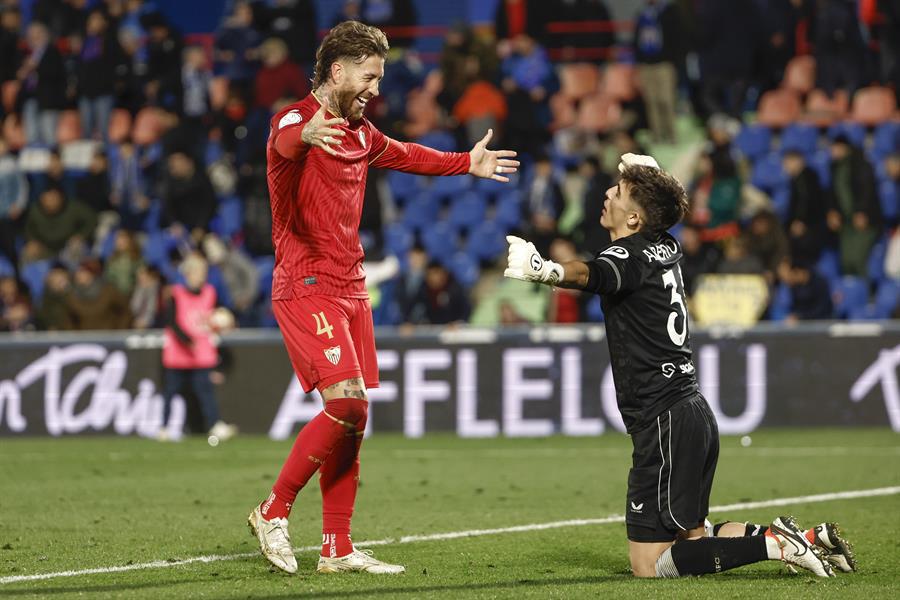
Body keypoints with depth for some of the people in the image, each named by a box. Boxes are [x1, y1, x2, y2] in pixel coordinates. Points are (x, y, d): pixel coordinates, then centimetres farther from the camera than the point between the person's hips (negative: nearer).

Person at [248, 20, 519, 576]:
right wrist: (305, 134, -61)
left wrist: (467, 163, 48)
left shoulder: (360, 132, 16)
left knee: (354, 417, 5)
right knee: (346, 403, -19)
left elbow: (403, 155, 39)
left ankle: (338, 549, 10)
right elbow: (284, 141, -38)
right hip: (307, 288, -8)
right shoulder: (295, 120, -11)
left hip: (351, 289, 9)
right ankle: (274, 511, -5)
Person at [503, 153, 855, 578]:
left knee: (648, 564, -7)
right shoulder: (665, 248, 11)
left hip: (664, 423, -9)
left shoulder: (630, 256, -14)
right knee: (691, 536, 21)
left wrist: (542, 270, -56)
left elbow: (588, 274, -39)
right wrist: (643, 178, 49)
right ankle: (805, 539, 10)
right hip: (693, 412, 9)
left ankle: (773, 543, -14)